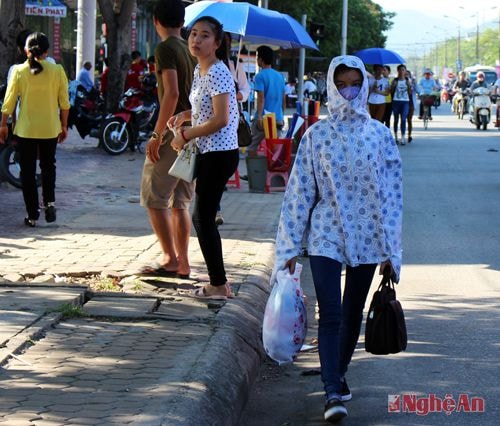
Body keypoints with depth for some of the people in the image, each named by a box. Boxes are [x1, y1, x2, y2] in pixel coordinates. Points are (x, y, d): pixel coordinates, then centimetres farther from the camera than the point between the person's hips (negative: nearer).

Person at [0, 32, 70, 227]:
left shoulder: (19, 71, -7)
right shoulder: (57, 71, -5)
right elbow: (64, 103, -2)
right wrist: (64, 126, 10)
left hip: (25, 129, -1)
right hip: (50, 129, 1)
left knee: (28, 171, 8)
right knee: (48, 166, 21)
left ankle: (32, 215, 9)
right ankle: (49, 201, 1)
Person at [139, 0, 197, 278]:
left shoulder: (166, 49, -11)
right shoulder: (190, 50, 14)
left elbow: (172, 93, -21)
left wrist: (157, 135, -17)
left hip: (173, 132, -8)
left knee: (154, 199, -1)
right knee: (180, 202, 12)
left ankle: (171, 259, -5)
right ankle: (183, 263, 11)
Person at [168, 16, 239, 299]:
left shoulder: (217, 73, -17)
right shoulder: (199, 71, 12)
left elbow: (220, 119, -22)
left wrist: (186, 135, -14)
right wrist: (185, 116, 8)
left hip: (220, 154, -10)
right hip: (210, 152, 10)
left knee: (203, 217, -4)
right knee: (202, 217, 13)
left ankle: (218, 285, 4)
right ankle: (219, 281, 21)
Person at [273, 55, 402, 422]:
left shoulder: (380, 135, 1)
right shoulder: (316, 135, -2)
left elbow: (392, 194, 2)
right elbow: (299, 192, -1)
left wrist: (390, 250, 0)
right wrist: (290, 247, -3)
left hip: (367, 239, 2)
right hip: (326, 237, -2)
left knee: (352, 313, 13)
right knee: (330, 315, -10)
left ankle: (338, 375, 32)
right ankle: (333, 394, -13)